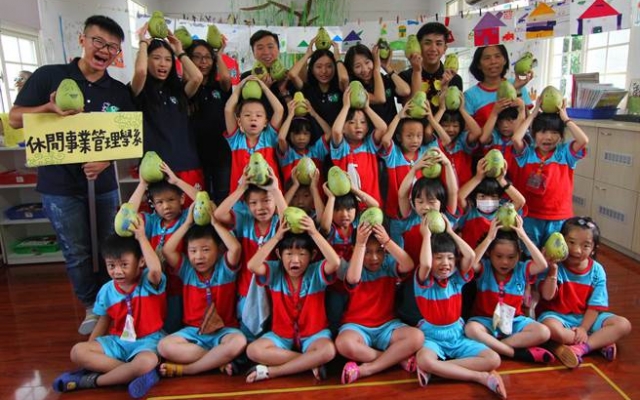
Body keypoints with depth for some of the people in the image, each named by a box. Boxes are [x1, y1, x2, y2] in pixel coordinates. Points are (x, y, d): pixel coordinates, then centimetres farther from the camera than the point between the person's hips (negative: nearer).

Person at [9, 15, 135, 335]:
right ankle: (91, 307, 27)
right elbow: (15, 118, -2)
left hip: (103, 183, 2)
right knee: (76, 254, 7)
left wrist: (105, 160, -14)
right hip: (59, 185, -2)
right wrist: (49, 108, -21)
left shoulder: (119, 92, 3)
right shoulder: (48, 76, -4)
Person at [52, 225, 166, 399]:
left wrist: (141, 237, -34)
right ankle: (130, 373, -24)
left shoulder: (149, 282, -14)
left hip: (147, 340, -5)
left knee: (147, 362, -38)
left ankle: (93, 380, -17)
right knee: (77, 352, -15)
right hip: (118, 341, 6)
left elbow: (156, 269, -41)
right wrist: (89, 351, 6)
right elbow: (103, 323, 13)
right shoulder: (107, 291, 1)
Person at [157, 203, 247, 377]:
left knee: (239, 342, -36)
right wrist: (188, 222, -8)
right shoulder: (187, 270, 4)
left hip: (223, 330, -2)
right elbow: (167, 250, -10)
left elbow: (235, 248, -23)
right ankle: (220, 360, -20)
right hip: (193, 330, 2)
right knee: (164, 346, -26)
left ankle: (185, 369, -21)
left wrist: (214, 222, -14)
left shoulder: (224, 268, -2)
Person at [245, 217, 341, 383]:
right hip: (281, 335, 2)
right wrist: (276, 237, -30)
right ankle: (311, 363, -19)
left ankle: (270, 371, -21)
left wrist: (314, 233, -35)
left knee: (328, 351, -35)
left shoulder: (316, 272, -11)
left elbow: (335, 263, -33)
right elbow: (252, 266, -28)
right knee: (253, 350, -25)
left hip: (313, 334, -2)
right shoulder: (275, 272, -7)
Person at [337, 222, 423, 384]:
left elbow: (409, 266, -23)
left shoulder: (388, 264, -1)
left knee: (416, 337, -26)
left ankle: (366, 369, -24)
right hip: (357, 325, -2)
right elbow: (353, 279, -34)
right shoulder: (355, 267, -8)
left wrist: (387, 241, -30)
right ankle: (397, 358, -18)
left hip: (387, 325, 2)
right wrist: (360, 243, -38)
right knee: (344, 343, -36)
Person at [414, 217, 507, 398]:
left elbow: (470, 256, -14)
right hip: (432, 335, -4)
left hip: (457, 334, 4)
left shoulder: (456, 278, 2)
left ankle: (437, 369, -20)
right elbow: (425, 264, -33)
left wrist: (451, 232, -8)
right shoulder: (424, 281, -9)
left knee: (493, 360, -18)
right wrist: (427, 235, -22)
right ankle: (480, 377, -25)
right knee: (423, 360, -39)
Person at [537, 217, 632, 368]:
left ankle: (579, 348, -24)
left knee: (623, 325, -13)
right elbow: (547, 296, -23)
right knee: (551, 327, -36)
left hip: (586, 317, 4)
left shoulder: (597, 271, -3)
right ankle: (601, 341, -14)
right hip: (557, 315, -4)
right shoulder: (555, 265, -13)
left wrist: (584, 328, -15)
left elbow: (595, 305, -3)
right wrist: (553, 270, -34)